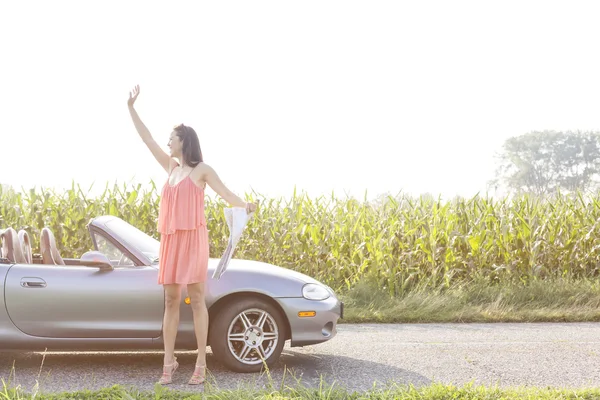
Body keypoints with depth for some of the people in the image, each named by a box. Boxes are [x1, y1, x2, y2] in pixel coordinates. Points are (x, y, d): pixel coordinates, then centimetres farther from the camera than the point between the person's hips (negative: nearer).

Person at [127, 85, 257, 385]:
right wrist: (131, 107, 19)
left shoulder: (202, 169, 2)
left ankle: (201, 363, -1)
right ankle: (169, 363, 7)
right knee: (171, 301, 4)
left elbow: (226, 194, 0)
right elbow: (148, 140, 19)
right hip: (170, 240, 6)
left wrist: (244, 205, -14)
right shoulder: (171, 167, 16)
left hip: (193, 239, -5)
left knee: (196, 300, -4)